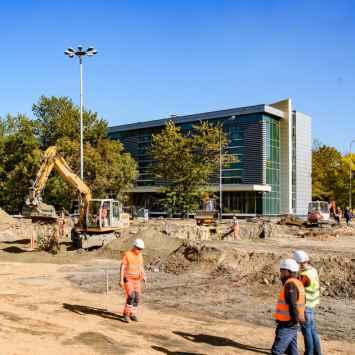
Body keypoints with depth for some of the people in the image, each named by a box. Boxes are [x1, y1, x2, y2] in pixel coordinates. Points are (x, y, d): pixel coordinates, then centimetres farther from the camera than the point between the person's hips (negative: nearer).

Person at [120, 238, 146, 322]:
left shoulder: (140, 255, 7)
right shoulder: (127, 255, -13)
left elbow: (141, 267, 15)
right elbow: (122, 267, -14)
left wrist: (143, 276, 0)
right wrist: (121, 280, -19)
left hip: (136, 280, 6)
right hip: (128, 279, -6)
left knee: (137, 297, 0)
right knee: (131, 296, -18)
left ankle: (132, 314, 13)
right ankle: (126, 314, -4)